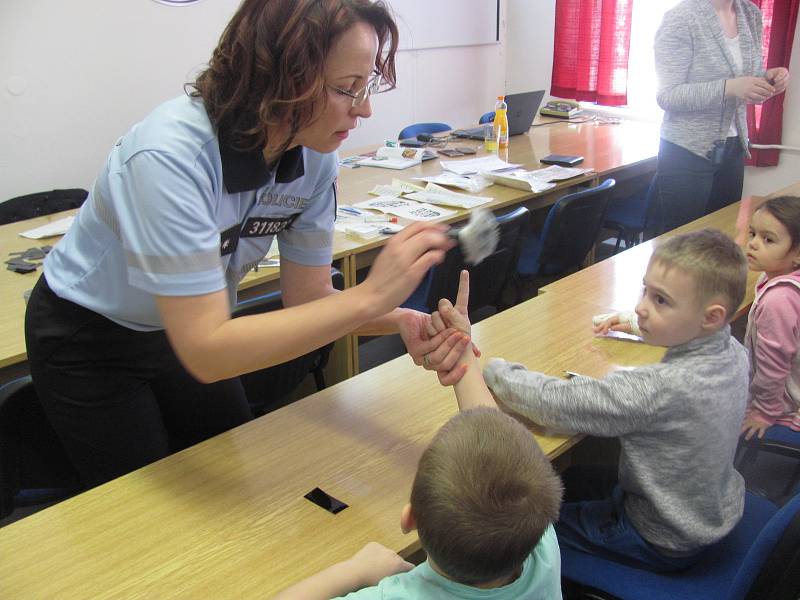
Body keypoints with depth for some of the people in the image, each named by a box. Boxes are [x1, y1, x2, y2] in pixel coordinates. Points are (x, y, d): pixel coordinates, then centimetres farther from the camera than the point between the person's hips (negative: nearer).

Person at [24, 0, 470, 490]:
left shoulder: (316, 158, -18)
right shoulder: (171, 155, -38)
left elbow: (307, 299, -11)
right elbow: (206, 352, -40)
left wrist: (404, 321, -30)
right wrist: (369, 297, -44)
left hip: (188, 328, 6)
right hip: (89, 340, -5)